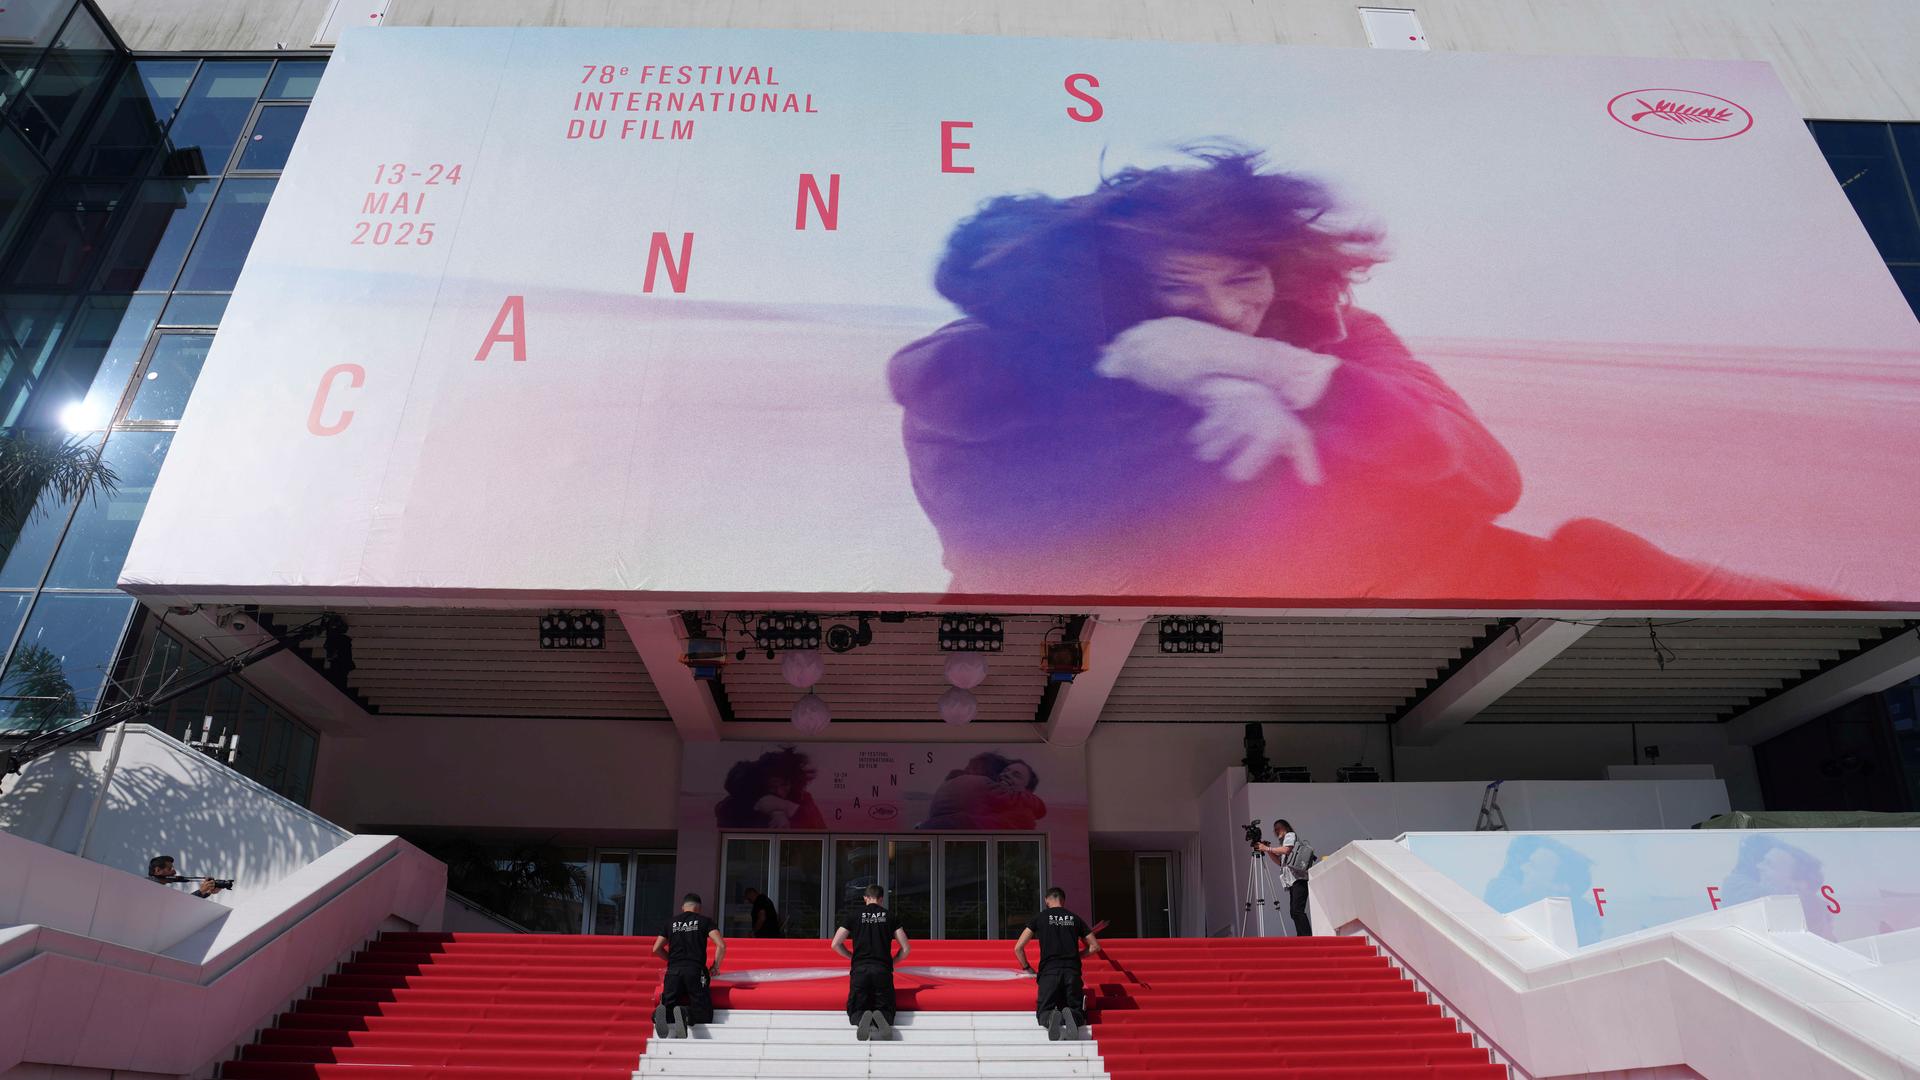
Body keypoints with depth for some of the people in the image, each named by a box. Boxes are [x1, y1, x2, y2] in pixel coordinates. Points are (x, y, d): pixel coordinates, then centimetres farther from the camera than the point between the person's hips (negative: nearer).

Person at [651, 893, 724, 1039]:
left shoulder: (671, 922, 19)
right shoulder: (704, 921, 10)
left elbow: (656, 949, 22)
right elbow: (721, 946, -2)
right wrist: (715, 967, 13)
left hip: (673, 971, 3)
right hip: (695, 971, -3)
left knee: (668, 1006, 10)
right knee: (705, 1016, 1)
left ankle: (664, 1013, -26)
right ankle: (684, 1013, -30)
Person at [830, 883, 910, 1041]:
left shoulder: (853, 914, 10)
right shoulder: (890, 916, 11)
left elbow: (835, 944, 8)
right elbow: (906, 948, 8)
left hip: (859, 970, 0)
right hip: (883, 970, 0)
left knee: (855, 1010, 13)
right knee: (886, 1010, 13)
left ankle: (861, 1018, -25)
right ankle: (881, 1018, -25)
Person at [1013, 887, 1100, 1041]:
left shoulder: (1040, 917, 10)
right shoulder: (1075, 918, 15)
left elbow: (1018, 948, 7)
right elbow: (1095, 946, 20)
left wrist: (1027, 969, 20)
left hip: (1049, 971, -1)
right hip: (1072, 971, 1)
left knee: (1044, 1012, 8)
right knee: (1077, 1011, 12)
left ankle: (1051, 1018, -29)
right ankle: (1071, 1016, -26)